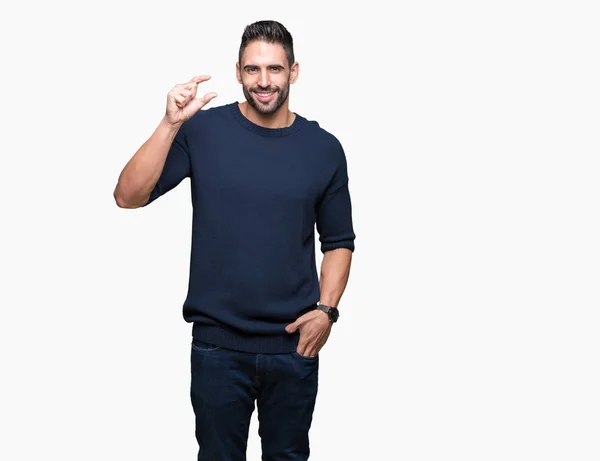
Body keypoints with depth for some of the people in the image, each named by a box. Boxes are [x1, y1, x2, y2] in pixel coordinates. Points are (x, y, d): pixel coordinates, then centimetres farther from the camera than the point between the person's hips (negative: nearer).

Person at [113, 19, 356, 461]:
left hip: (294, 344, 1)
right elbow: (129, 196, -12)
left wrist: (327, 309, -5)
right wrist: (171, 124, -22)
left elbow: (338, 241, 8)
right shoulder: (203, 131, -4)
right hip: (217, 343, -1)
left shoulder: (324, 148, 1)